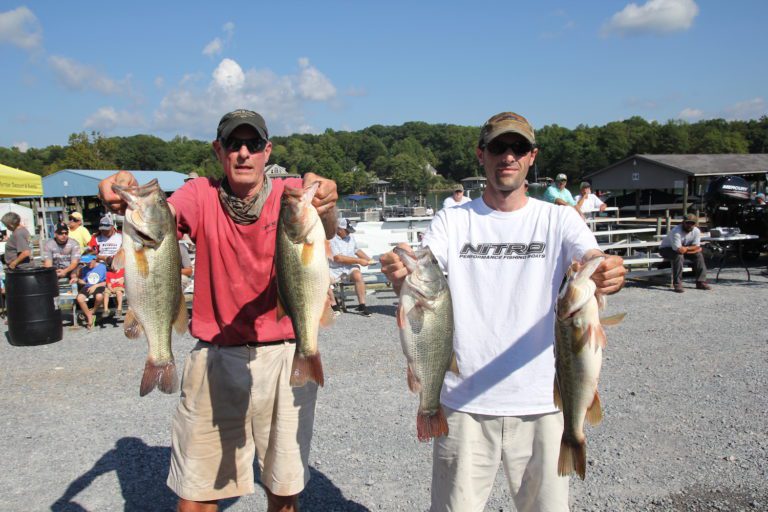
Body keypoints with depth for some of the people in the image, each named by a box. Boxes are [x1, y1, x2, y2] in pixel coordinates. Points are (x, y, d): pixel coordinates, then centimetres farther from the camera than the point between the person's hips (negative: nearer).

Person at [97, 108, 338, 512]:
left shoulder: (290, 194, -3)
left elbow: (324, 232, -24)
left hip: (284, 357, 0)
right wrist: (128, 201, -42)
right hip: (214, 357, 1)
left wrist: (324, 207, -48)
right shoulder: (201, 195, 0)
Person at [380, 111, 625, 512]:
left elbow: (595, 265, -14)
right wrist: (399, 274, -35)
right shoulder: (452, 221, 1)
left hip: (541, 403, 1)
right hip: (464, 403, 0)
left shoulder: (559, 219, 2)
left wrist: (608, 274, -38)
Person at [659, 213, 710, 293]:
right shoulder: (676, 232, -32)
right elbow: (679, 250, -37)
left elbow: (696, 247, -10)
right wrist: (689, 248, -18)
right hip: (666, 249, -7)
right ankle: (677, 284, -29)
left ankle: (701, 282, -3)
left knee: (699, 255, -10)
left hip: (683, 249, 7)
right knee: (679, 256, -35)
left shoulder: (696, 231, -10)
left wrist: (685, 248, -23)